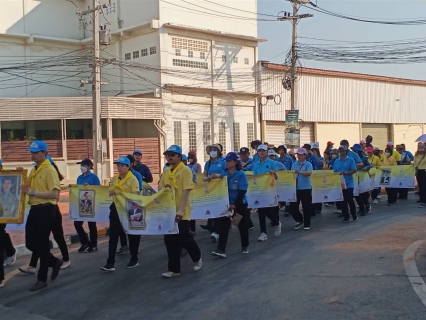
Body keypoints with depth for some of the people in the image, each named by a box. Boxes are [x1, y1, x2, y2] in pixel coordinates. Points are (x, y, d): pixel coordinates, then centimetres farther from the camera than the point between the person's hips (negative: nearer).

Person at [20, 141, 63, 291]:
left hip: (46, 210, -9)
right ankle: (54, 262, 31)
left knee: (42, 244, 0)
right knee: (30, 243, 11)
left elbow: (55, 194, -21)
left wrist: (33, 192, -23)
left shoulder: (50, 170, -13)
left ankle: (42, 279, 12)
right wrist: (25, 189, 3)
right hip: (34, 209, 9)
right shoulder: (33, 170, 13)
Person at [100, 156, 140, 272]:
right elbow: (110, 193, 14)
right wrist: (111, 192, -9)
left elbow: (135, 195, -18)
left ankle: (134, 259, 25)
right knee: (113, 235, -2)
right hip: (116, 209, 5)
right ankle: (110, 263, -2)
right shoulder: (114, 179, 9)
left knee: (132, 234, 9)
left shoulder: (133, 179, -9)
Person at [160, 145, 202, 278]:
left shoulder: (186, 170, -10)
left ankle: (197, 258, 26)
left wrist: (181, 210, -23)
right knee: (170, 240, 6)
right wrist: (163, 189, -9)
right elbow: (160, 187, 17)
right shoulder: (166, 172, 10)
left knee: (184, 239, -2)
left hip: (181, 212, -6)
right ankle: (174, 269, 15)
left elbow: (186, 191, -16)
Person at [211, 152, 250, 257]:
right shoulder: (224, 173, 2)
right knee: (223, 226, -7)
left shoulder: (241, 174, -12)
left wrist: (235, 204, -21)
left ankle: (245, 246, 32)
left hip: (240, 204, -4)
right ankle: (221, 250, -10)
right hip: (226, 203, 4)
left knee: (242, 226, 11)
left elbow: (242, 191, -16)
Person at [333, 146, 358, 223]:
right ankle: (346, 216, 13)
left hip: (348, 184, -4)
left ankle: (354, 215, 13)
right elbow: (334, 172, 11)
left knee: (350, 200, -3)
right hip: (339, 184, 4)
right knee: (342, 201, 4)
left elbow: (354, 170, -9)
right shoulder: (336, 161, 11)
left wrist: (345, 173, -20)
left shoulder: (350, 160, -2)